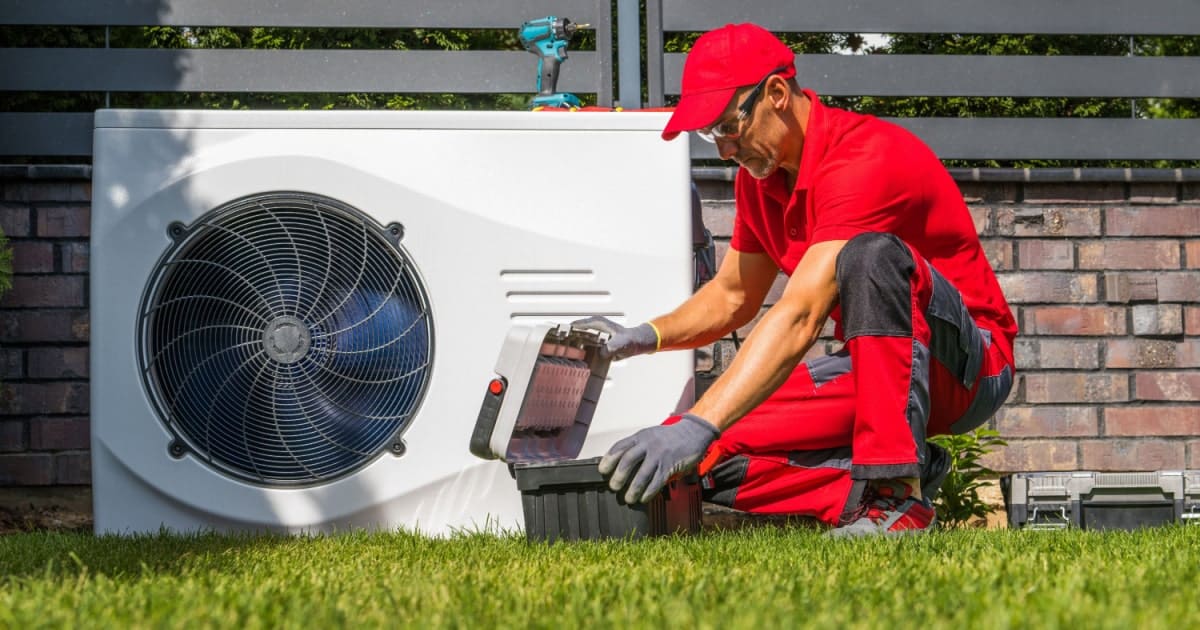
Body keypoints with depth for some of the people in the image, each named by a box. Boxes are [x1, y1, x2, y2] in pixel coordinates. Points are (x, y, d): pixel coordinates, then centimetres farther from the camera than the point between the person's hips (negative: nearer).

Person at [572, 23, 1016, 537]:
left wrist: (696, 427, -42)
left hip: (968, 363, -7)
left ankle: (897, 492, -35)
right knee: (712, 457, -11)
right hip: (870, 369, 8)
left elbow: (799, 318, -35)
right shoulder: (759, 176, 4)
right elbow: (731, 297, 18)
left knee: (872, 254, -38)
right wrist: (643, 337, -3)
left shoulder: (864, 160, -24)